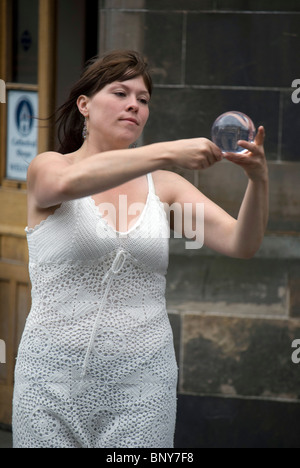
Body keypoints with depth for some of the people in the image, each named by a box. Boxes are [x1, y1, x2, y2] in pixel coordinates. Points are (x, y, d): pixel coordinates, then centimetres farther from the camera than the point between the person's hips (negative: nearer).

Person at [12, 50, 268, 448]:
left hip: (142, 385, 2)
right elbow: (69, 182, -24)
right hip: (56, 380, -2)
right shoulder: (47, 168, 0)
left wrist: (258, 180, -21)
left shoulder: (164, 186, 7)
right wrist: (167, 153, -33)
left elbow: (241, 244, -3)